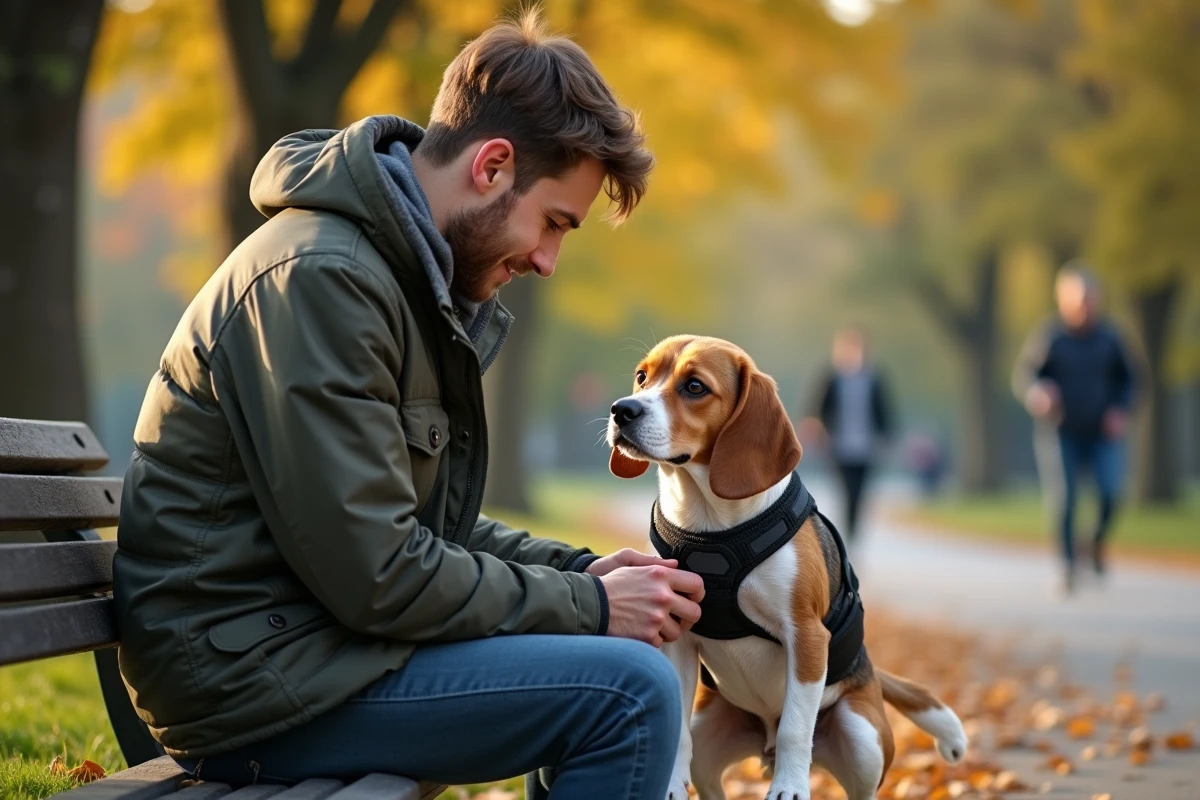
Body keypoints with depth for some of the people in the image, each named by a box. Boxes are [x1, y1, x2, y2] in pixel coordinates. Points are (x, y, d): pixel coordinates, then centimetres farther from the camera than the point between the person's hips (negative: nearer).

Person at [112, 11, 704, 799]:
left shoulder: (409, 278, 13)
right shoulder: (318, 280, -19)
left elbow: (426, 520, 18)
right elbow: (374, 575, -22)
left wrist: (578, 571, 3)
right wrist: (589, 606, -13)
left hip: (312, 637, 10)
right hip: (252, 677, -10)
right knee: (630, 692, -19)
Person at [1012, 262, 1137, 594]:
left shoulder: (1109, 337, 2)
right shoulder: (1048, 337, -7)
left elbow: (1126, 378, 14)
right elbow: (1023, 374, -14)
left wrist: (1121, 411, -2)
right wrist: (1035, 393, -36)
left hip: (1102, 433, 2)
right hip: (1060, 433, -2)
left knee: (1112, 491, -17)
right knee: (1063, 501, -7)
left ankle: (1099, 543, 12)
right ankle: (1068, 565, 11)